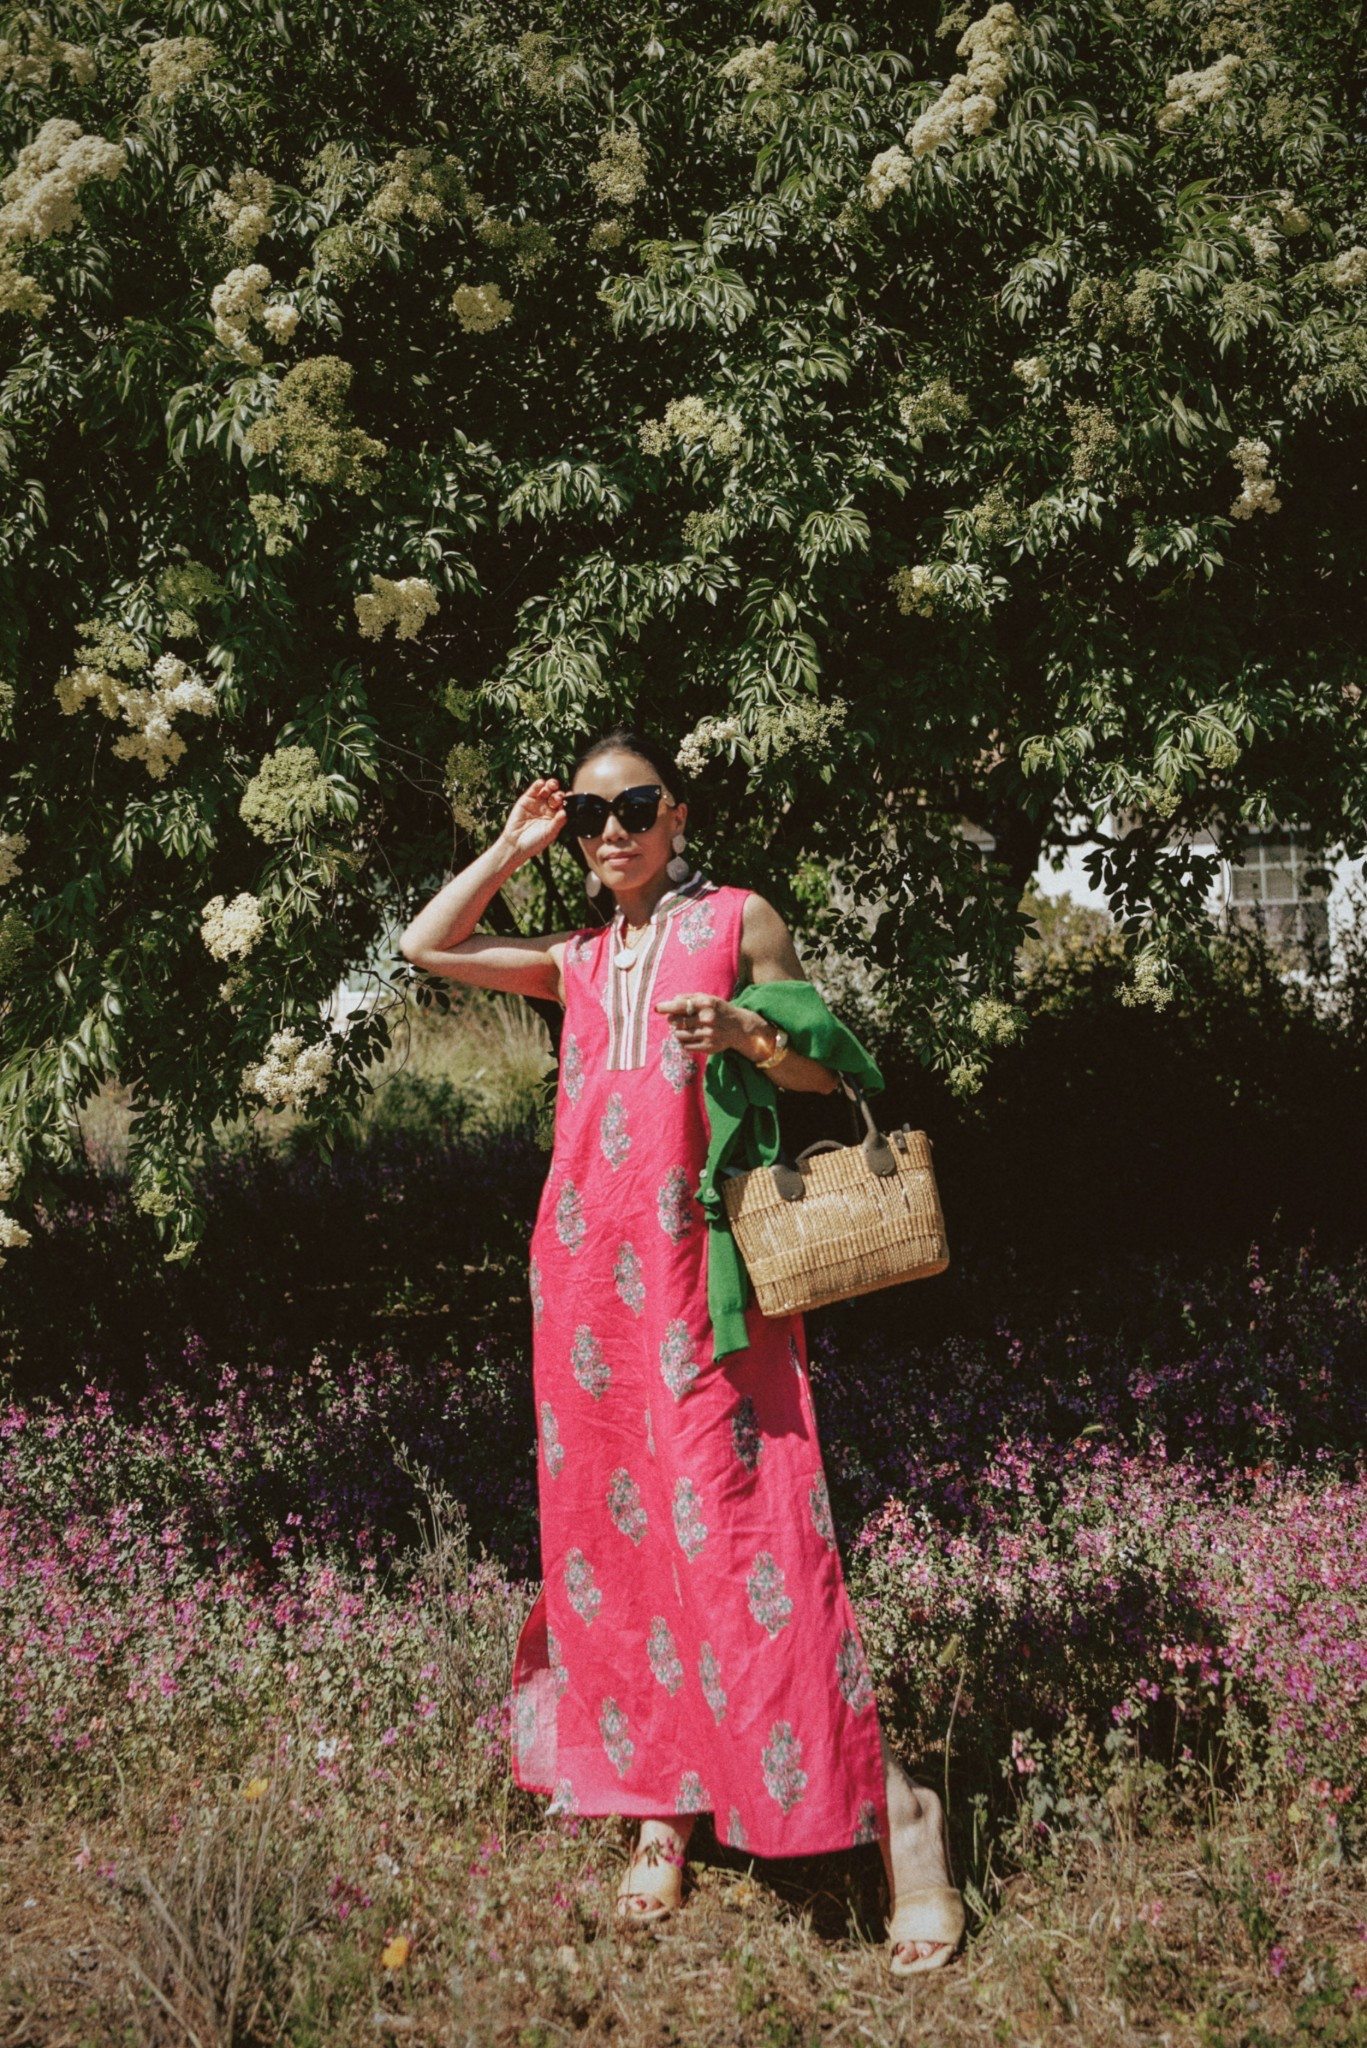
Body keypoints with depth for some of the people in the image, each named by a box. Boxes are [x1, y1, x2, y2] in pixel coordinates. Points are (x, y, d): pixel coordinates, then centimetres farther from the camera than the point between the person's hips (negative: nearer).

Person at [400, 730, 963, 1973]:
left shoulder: (736, 921, 4)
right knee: (615, 1519, 7)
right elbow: (426, 947, 22)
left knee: (740, 1525, -13)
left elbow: (823, 1069, 3)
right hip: (587, 1261, 6)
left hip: (702, 1258, -6)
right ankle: (663, 1803, 17)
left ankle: (892, 1806, -8)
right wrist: (514, 846, 17)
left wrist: (742, 1032, -17)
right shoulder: (578, 962, 17)